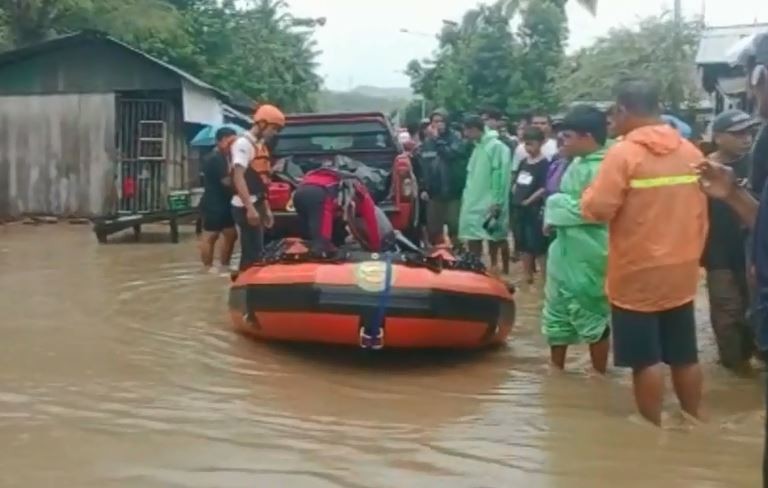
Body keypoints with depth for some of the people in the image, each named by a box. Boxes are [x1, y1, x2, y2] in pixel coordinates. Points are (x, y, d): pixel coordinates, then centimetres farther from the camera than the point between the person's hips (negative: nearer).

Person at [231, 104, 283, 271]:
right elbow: (238, 177, -20)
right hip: (246, 207, -10)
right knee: (253, 253, -11)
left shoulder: (261, 145, 17)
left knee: (254, 252, 12)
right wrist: (250, 207, -26)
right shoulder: (243, 143, -12)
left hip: (256, 206, 10)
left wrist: (266, 209, 21)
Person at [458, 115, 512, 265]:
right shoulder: (478, 147, 16)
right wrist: (467, 195, 15)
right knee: (473, 240, 10)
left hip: (489, 204, -9)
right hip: (474, 202, 9)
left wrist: (496, 203, -21)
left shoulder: (496, 147, -13)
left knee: (493, 241, -1)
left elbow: (501, 176, -18)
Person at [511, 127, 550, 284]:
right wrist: (516, 197, 4)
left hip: (535, 209, -8)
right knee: (523, 245, 15)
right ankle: (528, 277, 26)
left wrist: (528, 200, -14)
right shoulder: (523, 162, 12)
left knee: (538, 246, -7)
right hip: (519, 208, 8)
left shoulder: (544, 164, -10)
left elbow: (544, 188, -16)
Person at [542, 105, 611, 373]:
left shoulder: (600, 169, -20)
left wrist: (556, 204, -16)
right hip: (565, 253, 10)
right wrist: (555, 209, 0)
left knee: (592, 318, 4)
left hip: (587, 258, -10)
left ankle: (599, 376, 18)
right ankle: (556, 369, 33)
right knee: (557, 313, 19)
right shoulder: (578, 164, 11)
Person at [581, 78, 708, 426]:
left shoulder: (623, 153, -15)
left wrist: (589, 193, 3)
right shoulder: (691, 152, 5)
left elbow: (596, 210, -17)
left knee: (646, 360, 3)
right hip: (681, 273, 6)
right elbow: (700, 214, 11)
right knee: (685, 356, 14)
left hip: (637, 275, -6)